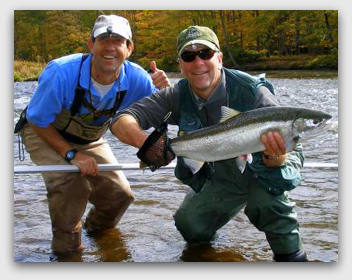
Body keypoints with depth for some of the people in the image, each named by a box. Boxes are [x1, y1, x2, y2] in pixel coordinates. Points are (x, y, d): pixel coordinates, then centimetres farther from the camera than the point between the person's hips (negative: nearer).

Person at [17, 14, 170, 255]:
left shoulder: (135, 78, -23)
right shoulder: (61, 72, -35)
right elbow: (39, 122, -22)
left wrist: (165, 90, -36)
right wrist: (71, 154, -31)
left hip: (90, 140, 5)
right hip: (45, 135, -4)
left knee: (120, 194, -1)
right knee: (73, 182, -31)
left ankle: (97, 228, 35)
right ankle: (66, 241, -2)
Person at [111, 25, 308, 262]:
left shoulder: (252, 92, -27)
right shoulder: (177, 97, -15)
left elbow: (293, 150, -28)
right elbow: (122, 121, -21)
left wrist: (276, 157, -53)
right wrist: (146, 142, -43)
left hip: (257, 171, -4)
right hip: (218, 178, 4)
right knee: (190, 226, -12)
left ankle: (289, 251, -11)